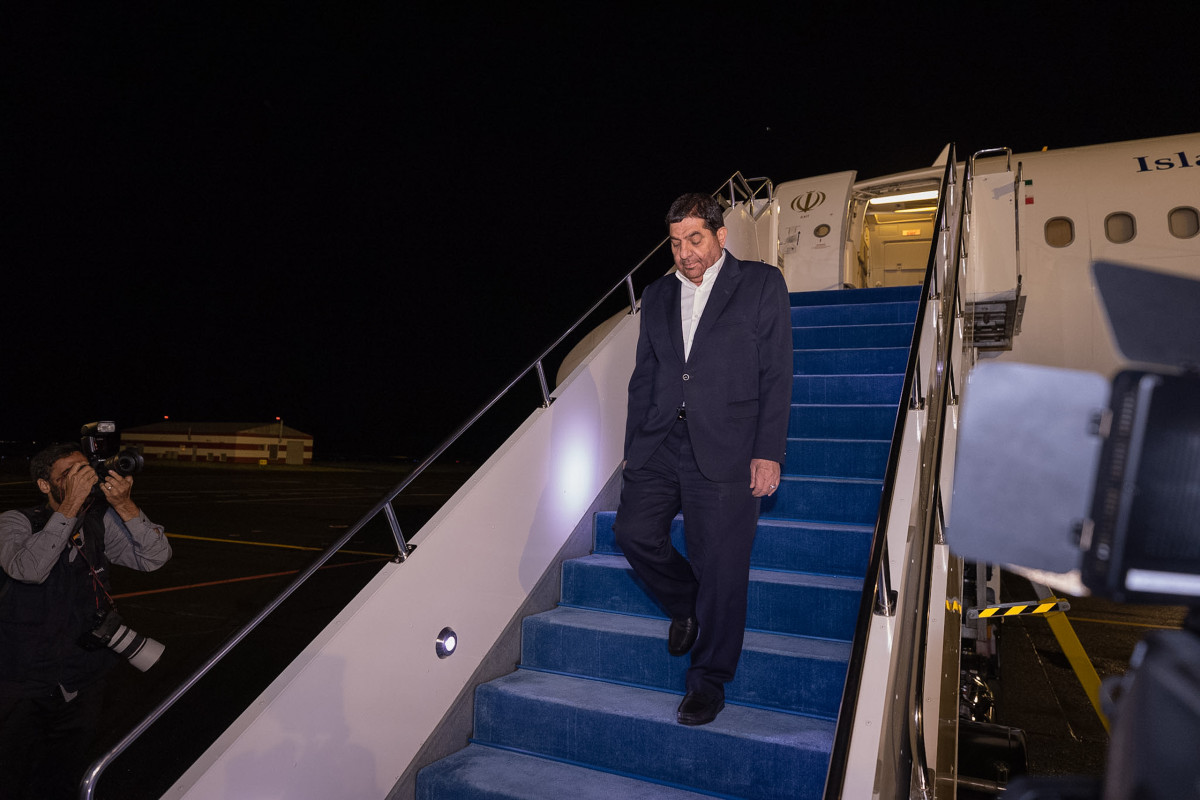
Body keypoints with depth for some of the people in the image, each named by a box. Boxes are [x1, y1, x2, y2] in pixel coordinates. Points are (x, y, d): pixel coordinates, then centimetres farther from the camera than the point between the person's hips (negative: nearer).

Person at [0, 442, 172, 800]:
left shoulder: (100, 522, -2)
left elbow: (155, 557, -11)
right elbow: (29, 569, -30)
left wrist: (124, 506, -23)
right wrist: (70, 506, -31)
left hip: (82, 685, 3)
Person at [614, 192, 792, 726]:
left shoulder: (761, 285, 4)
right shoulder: (657, 296, 17)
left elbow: (776, 374, -1)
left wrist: (769, 452, -8)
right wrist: (633, 451, 11)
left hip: (725, 449, -4)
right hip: (660, 443, 5)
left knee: (721, 569, -2)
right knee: (634, 531, -9)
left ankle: (709, 681, 16)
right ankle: (686, 605, 21)